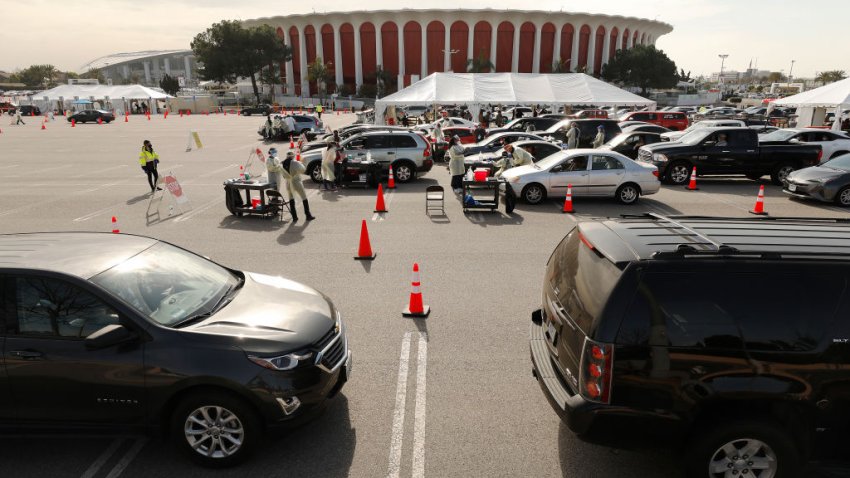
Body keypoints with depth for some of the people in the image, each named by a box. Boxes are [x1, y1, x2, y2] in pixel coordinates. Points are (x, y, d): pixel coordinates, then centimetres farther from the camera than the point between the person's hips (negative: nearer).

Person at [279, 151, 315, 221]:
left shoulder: (282, 164, -3)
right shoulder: (296, 163, -18)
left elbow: (283, 175, 4)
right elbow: (303, 170, -10)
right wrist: (300, 163, 6)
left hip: (288, 184, 4)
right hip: (296, 183, -4)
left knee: (291, 199, 16)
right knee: (304, 198, 8)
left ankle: (294, 217, 15)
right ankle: (308, 216, 11)